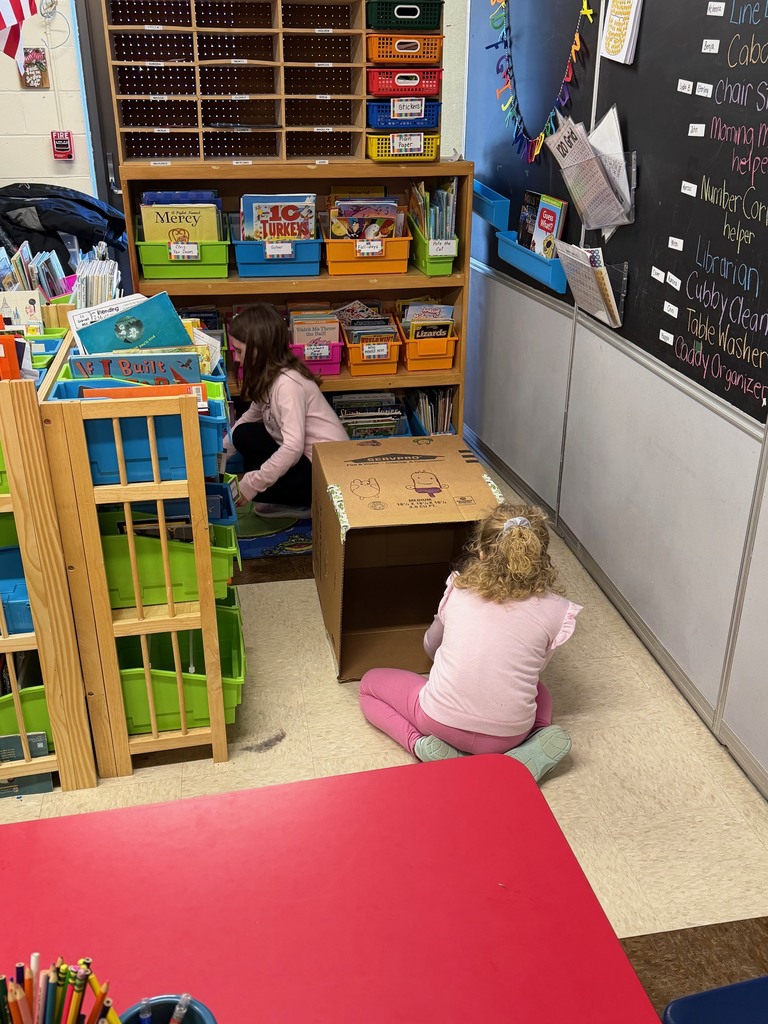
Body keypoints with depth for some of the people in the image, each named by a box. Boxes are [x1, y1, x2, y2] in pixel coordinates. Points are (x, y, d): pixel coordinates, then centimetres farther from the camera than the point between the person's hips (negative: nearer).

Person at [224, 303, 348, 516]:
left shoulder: (288, 383, -24)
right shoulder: (269, 375, 3)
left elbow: (293, 447, -31)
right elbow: (251, 415, 19)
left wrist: (251, 485, -25)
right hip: (305, 456, 9)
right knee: (245, 433, 4)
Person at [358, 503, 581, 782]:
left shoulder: (458, 590, 0)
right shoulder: (556, 610, -5)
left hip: (441, 723, -1)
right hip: (509, 735, 1)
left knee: (370, 683, 25)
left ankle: (419, 743, 0)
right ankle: (531, 750, 5)